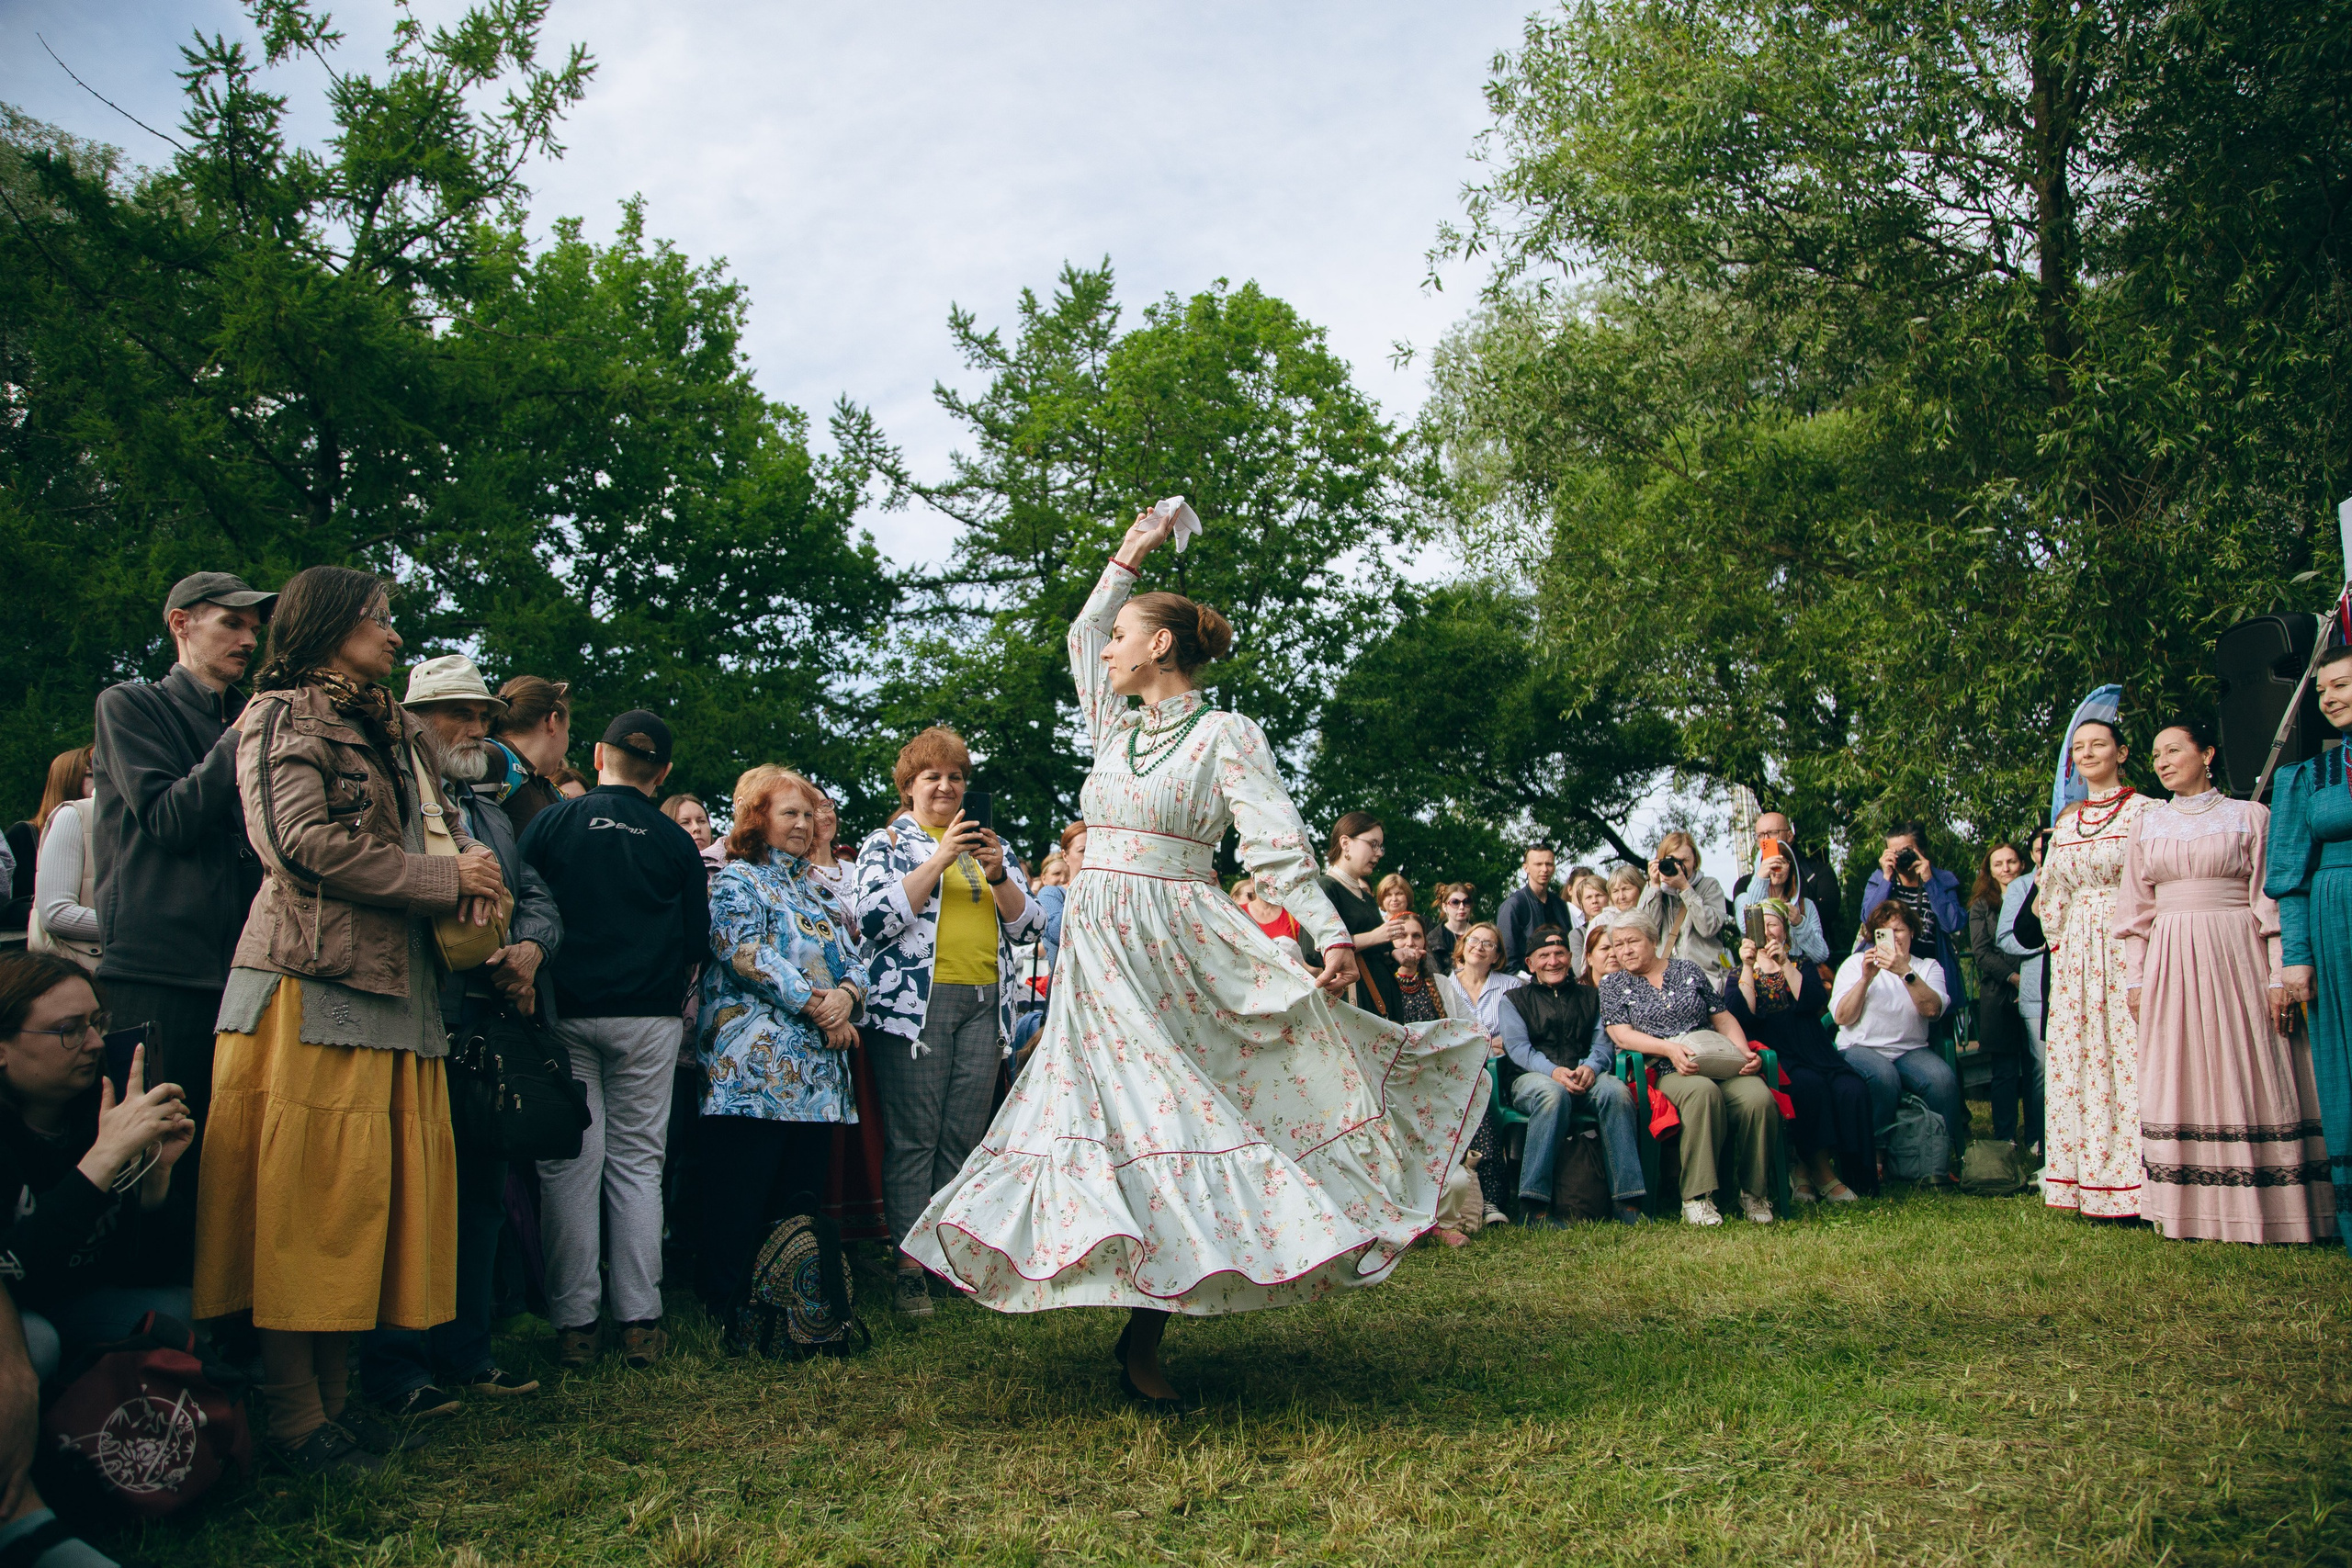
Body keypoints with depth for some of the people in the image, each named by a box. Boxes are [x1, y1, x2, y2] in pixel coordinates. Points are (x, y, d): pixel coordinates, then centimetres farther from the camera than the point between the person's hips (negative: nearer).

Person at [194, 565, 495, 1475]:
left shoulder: (398, 735, 23)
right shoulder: (282, 717, 0)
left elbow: (445, 825, 24)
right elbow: (302, 842, -13)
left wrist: (474, 863, -2)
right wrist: (444, 881, -9)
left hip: (395, 988, 7)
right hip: (311, 981, -7)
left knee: (381, 1195, 5)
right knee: (306, 1201, -6)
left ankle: (334, 1394, 13)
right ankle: (294, 1421, 0)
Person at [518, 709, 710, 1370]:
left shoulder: (550, 823, 0)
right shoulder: (676, 843, 2)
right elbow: (698, 943, 3)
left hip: (567, 1013, -1)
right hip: (649, 1019, 1)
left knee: (570, 1165, 4)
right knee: (638, 1161, 7)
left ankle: (574, 1322, 7)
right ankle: (639, 1321, 8)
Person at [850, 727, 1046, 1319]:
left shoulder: (987, 843, 20)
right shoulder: (888, 843, 8)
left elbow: (1029, 924, 12)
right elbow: (874, 918, -9)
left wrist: (996, 873, -6)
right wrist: (940, 859, -13)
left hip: (984, 1002, 4)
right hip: (917, 1000, -4)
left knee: (964, 1136, 3)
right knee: (914, 1135, -6)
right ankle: (910, 1263, -1)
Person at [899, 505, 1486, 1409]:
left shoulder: (1225, 735, -3)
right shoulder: (1116, 726, 14)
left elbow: (1279, 844, -10)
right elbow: (1080, 637, 31)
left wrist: (1332, 936, -20)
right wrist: (1127, 557, 30)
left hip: (1178, 951, -5)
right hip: (1099, 951, 6)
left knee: (1172, 1118, -5)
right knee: (1119, 1120, 3)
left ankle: (1143, 1341, 1)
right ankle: (1136, 1337, 9)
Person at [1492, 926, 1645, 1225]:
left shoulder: (1589, 996, 25)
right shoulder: (1515, 999, 18)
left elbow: (1603, 1043, 11)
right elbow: (1517, 1046, 2)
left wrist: (1591, 1066, -14)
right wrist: (1553, 1070, -19)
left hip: (1586, 1075, 2)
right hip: (1532, 1077, -2)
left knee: (1616, 1090, -33)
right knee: (1554, 1093, -39)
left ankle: (1628, 1201, -35)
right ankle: (1533, 1205, -41)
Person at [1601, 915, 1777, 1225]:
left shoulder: (1688, 970, 19)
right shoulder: (1613, 985, 14)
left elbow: (1723, 1018, 18)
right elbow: (1622, 1035, 0)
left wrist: (1745, 1051, -2)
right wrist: (1669, 1049, -16)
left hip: (1719, 1059, 3)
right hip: (1665, 1070, -3)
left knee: (1759, 1098, -30)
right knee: (1703, 1091, -38)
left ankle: (1754, 1191, -10)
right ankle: (1696, 1196, -33)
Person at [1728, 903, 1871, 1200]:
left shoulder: (1802, 967, 21)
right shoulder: (1739, 975, 16)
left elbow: (1815, 1002, -3)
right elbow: (1740, 1016, -6)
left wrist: (1784, 965, -12)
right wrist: (1748, 967, -10)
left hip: (1813, 1050, 3)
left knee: (1853, 1090, -27)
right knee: (1810, 1086, -34)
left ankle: (1806, 1172, -15)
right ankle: (1822, 1174, -20)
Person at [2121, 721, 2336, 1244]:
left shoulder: (2250, 817, 4)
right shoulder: (2147, 824, 13)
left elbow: (2271, 902, -1)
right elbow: (2136, 911, 14)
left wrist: (2281, 976, -8)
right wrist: (2134, 979, 8)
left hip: (2237, 958, -3)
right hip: (2171, 962, 3)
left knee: (2246, 1080, -3)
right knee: (2179, 1083, 1)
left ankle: (2262, 1207, 4)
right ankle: (2189, 1209, 5)